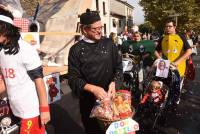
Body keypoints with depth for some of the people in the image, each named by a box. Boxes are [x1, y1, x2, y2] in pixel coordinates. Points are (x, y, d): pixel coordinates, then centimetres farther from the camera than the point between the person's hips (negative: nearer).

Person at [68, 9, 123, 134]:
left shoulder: (109, 43, 0)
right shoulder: (76, 50, -6)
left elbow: (119, 67, 1)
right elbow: (73, 78, -10)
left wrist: (114, 83, -18)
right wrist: (92, 88, -25)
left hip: (110, 96, 2)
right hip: (89, 100, -1)